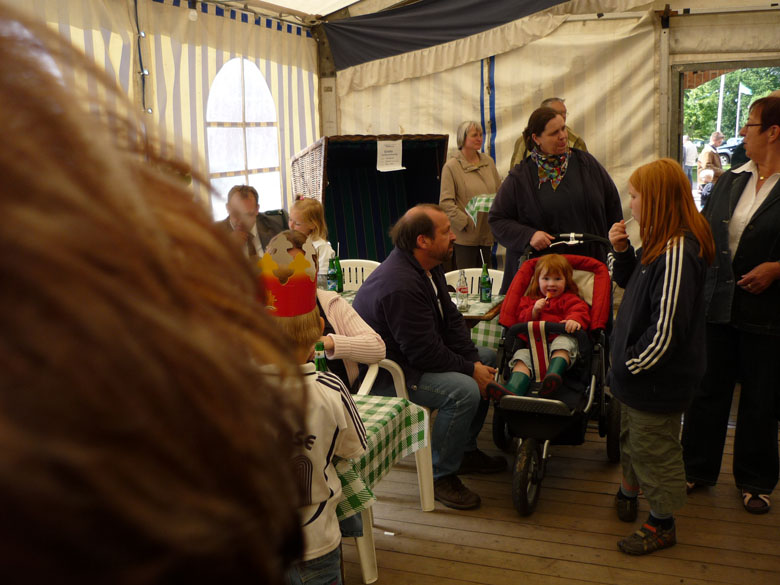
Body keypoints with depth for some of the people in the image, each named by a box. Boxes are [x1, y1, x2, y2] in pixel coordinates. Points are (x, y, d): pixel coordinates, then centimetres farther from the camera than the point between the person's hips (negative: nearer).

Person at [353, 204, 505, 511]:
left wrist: (476, 361, -6)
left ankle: (466, 450, 19)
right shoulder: (400, 285, -30)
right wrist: (470, 369, -18)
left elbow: (451, 320, 7)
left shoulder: (428, 268, 4)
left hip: (415, 357, 11)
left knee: (487, 357, 12)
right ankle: (442, 476, -10)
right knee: (463, 390, -28)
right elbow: (425, 353, -29)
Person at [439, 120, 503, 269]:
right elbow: (445, 203, -12)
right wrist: (466, 222, -19)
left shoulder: (488, 162, 11)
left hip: (487, 233, 5)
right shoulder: (451, 167, -7)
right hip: (465, 236, -5)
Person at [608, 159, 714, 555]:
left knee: (653, 447, 6)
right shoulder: (660, 244, 4)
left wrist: (634, 364, -18)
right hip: (639, 374, 10)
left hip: (657, 378, -10)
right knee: (632, 435, 26)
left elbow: (667, 325, -29)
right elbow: (628, 282, 19)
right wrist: (622, 250, 0)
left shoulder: (677, 252, -27)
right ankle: (629, 490, 48)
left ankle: (662, 524, 24)